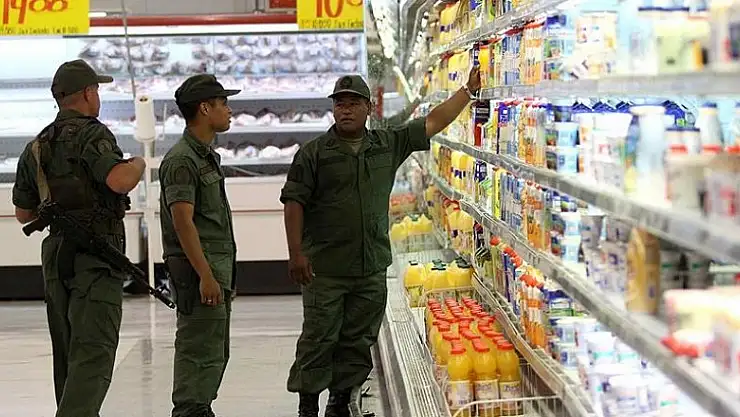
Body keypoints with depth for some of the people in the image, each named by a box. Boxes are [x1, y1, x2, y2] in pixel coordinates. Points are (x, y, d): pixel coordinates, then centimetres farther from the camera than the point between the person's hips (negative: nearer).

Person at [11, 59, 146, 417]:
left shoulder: (36, 147, 14)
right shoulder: (92, 135, -9)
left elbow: (23, 213, 20)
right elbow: (120, 180, -26)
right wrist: (138, 163, -5)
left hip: (56, 253, 8)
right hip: (96, 254, -8)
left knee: (68, 352, 15)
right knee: (93, 351, -11)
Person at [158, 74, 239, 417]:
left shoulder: (207, 155, 18)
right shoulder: (181, 159, -14)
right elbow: (183, 221, -20)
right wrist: (205, 276, -24)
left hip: (217, 267, 10)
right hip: (199, 268, -10)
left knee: (215, 351, 15)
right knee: (201, 350, -10)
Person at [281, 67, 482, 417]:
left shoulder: (388, 145, 9)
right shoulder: (313, 153, -1)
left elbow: (433, 122, 14)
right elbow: (294, 202, -3)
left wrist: (468, 90, 12)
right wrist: (296, 253, -10)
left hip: (371, 269, 4)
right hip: (325, 268, -3)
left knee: (358, 342, 9)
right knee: (318, 339, 0)